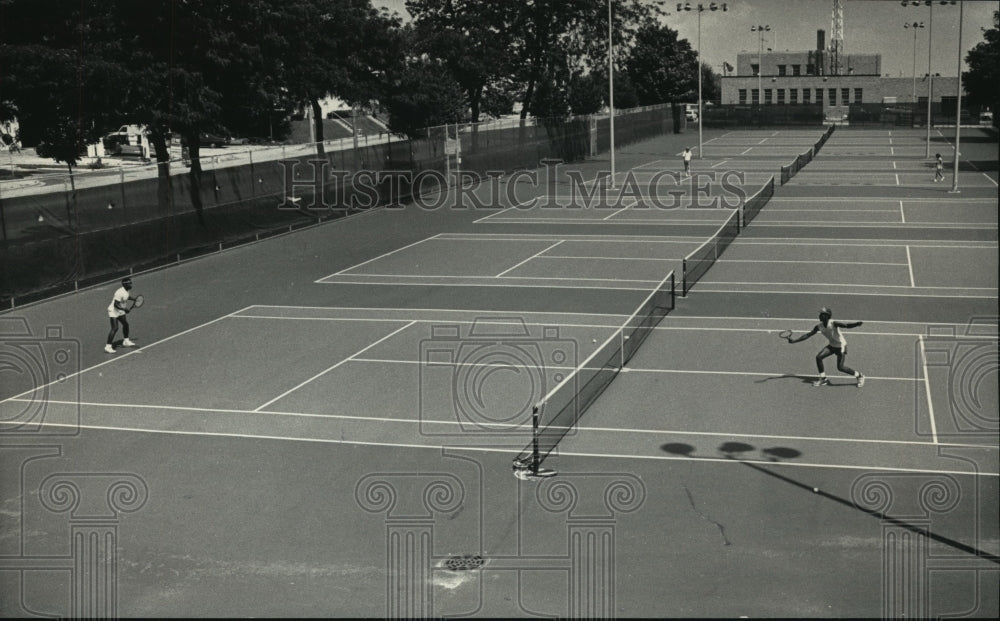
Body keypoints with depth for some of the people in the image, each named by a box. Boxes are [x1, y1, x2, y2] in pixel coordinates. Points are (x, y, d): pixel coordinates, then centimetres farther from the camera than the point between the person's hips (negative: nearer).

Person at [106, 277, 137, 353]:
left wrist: (134, 299, 5)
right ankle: (108, 346, -15)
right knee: (115, 328, -17)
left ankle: (126, 341, 41)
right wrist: (124, 309, -38)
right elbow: (116, 305, -30)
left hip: (120, 312, 10)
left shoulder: (127, 290, -1)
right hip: (113, 311, -10)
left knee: (125, 324, 21)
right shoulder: (120, 293, -30)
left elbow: (127, 297, 22)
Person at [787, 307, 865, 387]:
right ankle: (823, 379, 6)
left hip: (841, 346, -6)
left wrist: (857, 323, -55)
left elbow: (847, 326, -35)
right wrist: (794, 340, -4)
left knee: (840, 367, -12)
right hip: (832, 345, 6)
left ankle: (859, 376, 9)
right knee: (818, 357, -10)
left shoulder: (834, 324, -27)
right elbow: (808, 335, -1)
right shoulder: (819, 326, -8)